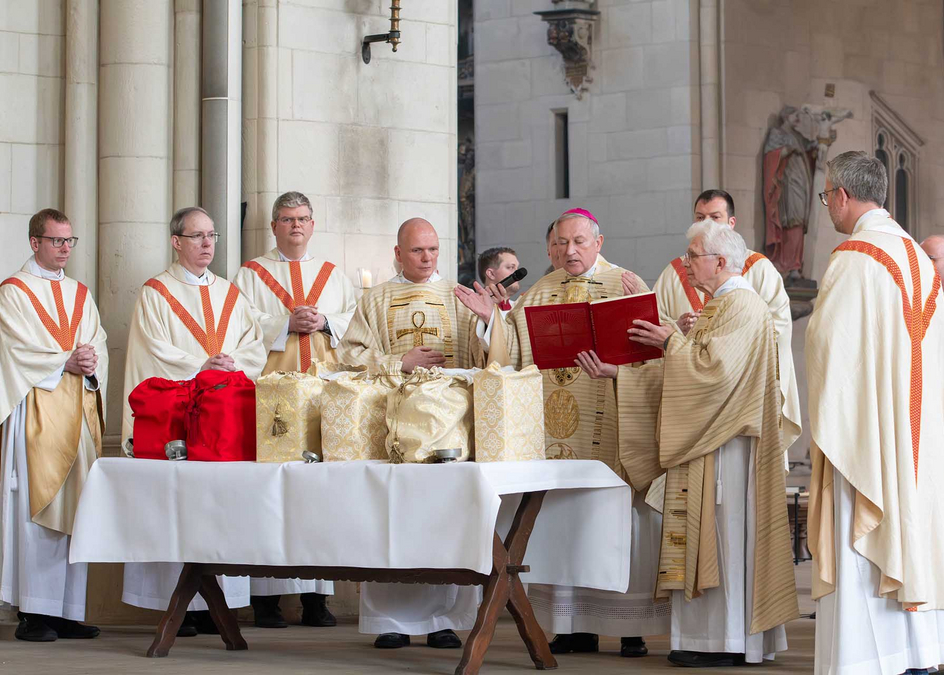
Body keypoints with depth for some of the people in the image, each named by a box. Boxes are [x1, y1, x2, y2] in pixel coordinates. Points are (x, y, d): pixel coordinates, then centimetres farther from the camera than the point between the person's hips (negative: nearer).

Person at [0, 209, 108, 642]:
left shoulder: (80, 294, 19)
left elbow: (99, 346, 12)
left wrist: (90, 365, -9)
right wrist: (66, 362, -13)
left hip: (80, 410, 6)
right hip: (36, 409, -6)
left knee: (73, 509, 3)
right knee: (36, 508, -9)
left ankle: (67, 611, 6)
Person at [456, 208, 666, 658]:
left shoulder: (627, 286, 6)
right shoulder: (539, 294, 16)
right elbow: (517, 351, 12)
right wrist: (492, 320, -2)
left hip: (608, 424, -3)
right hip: (553, 428, 4)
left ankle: (630, 626, 0)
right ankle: (576, 626, 8)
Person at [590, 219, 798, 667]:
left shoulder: (741, 306, -11)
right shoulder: (718, 307, 20)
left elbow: (713, 366, -23)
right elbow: (683, 375, 19)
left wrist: (672, 341, -9)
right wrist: (616, 372, 13)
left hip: (726, 443, -10)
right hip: (705, 442, 10)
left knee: (723, 533, -7)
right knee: (708, 535, 8)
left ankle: (727, 643, -4)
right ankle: (710, 637, 11)